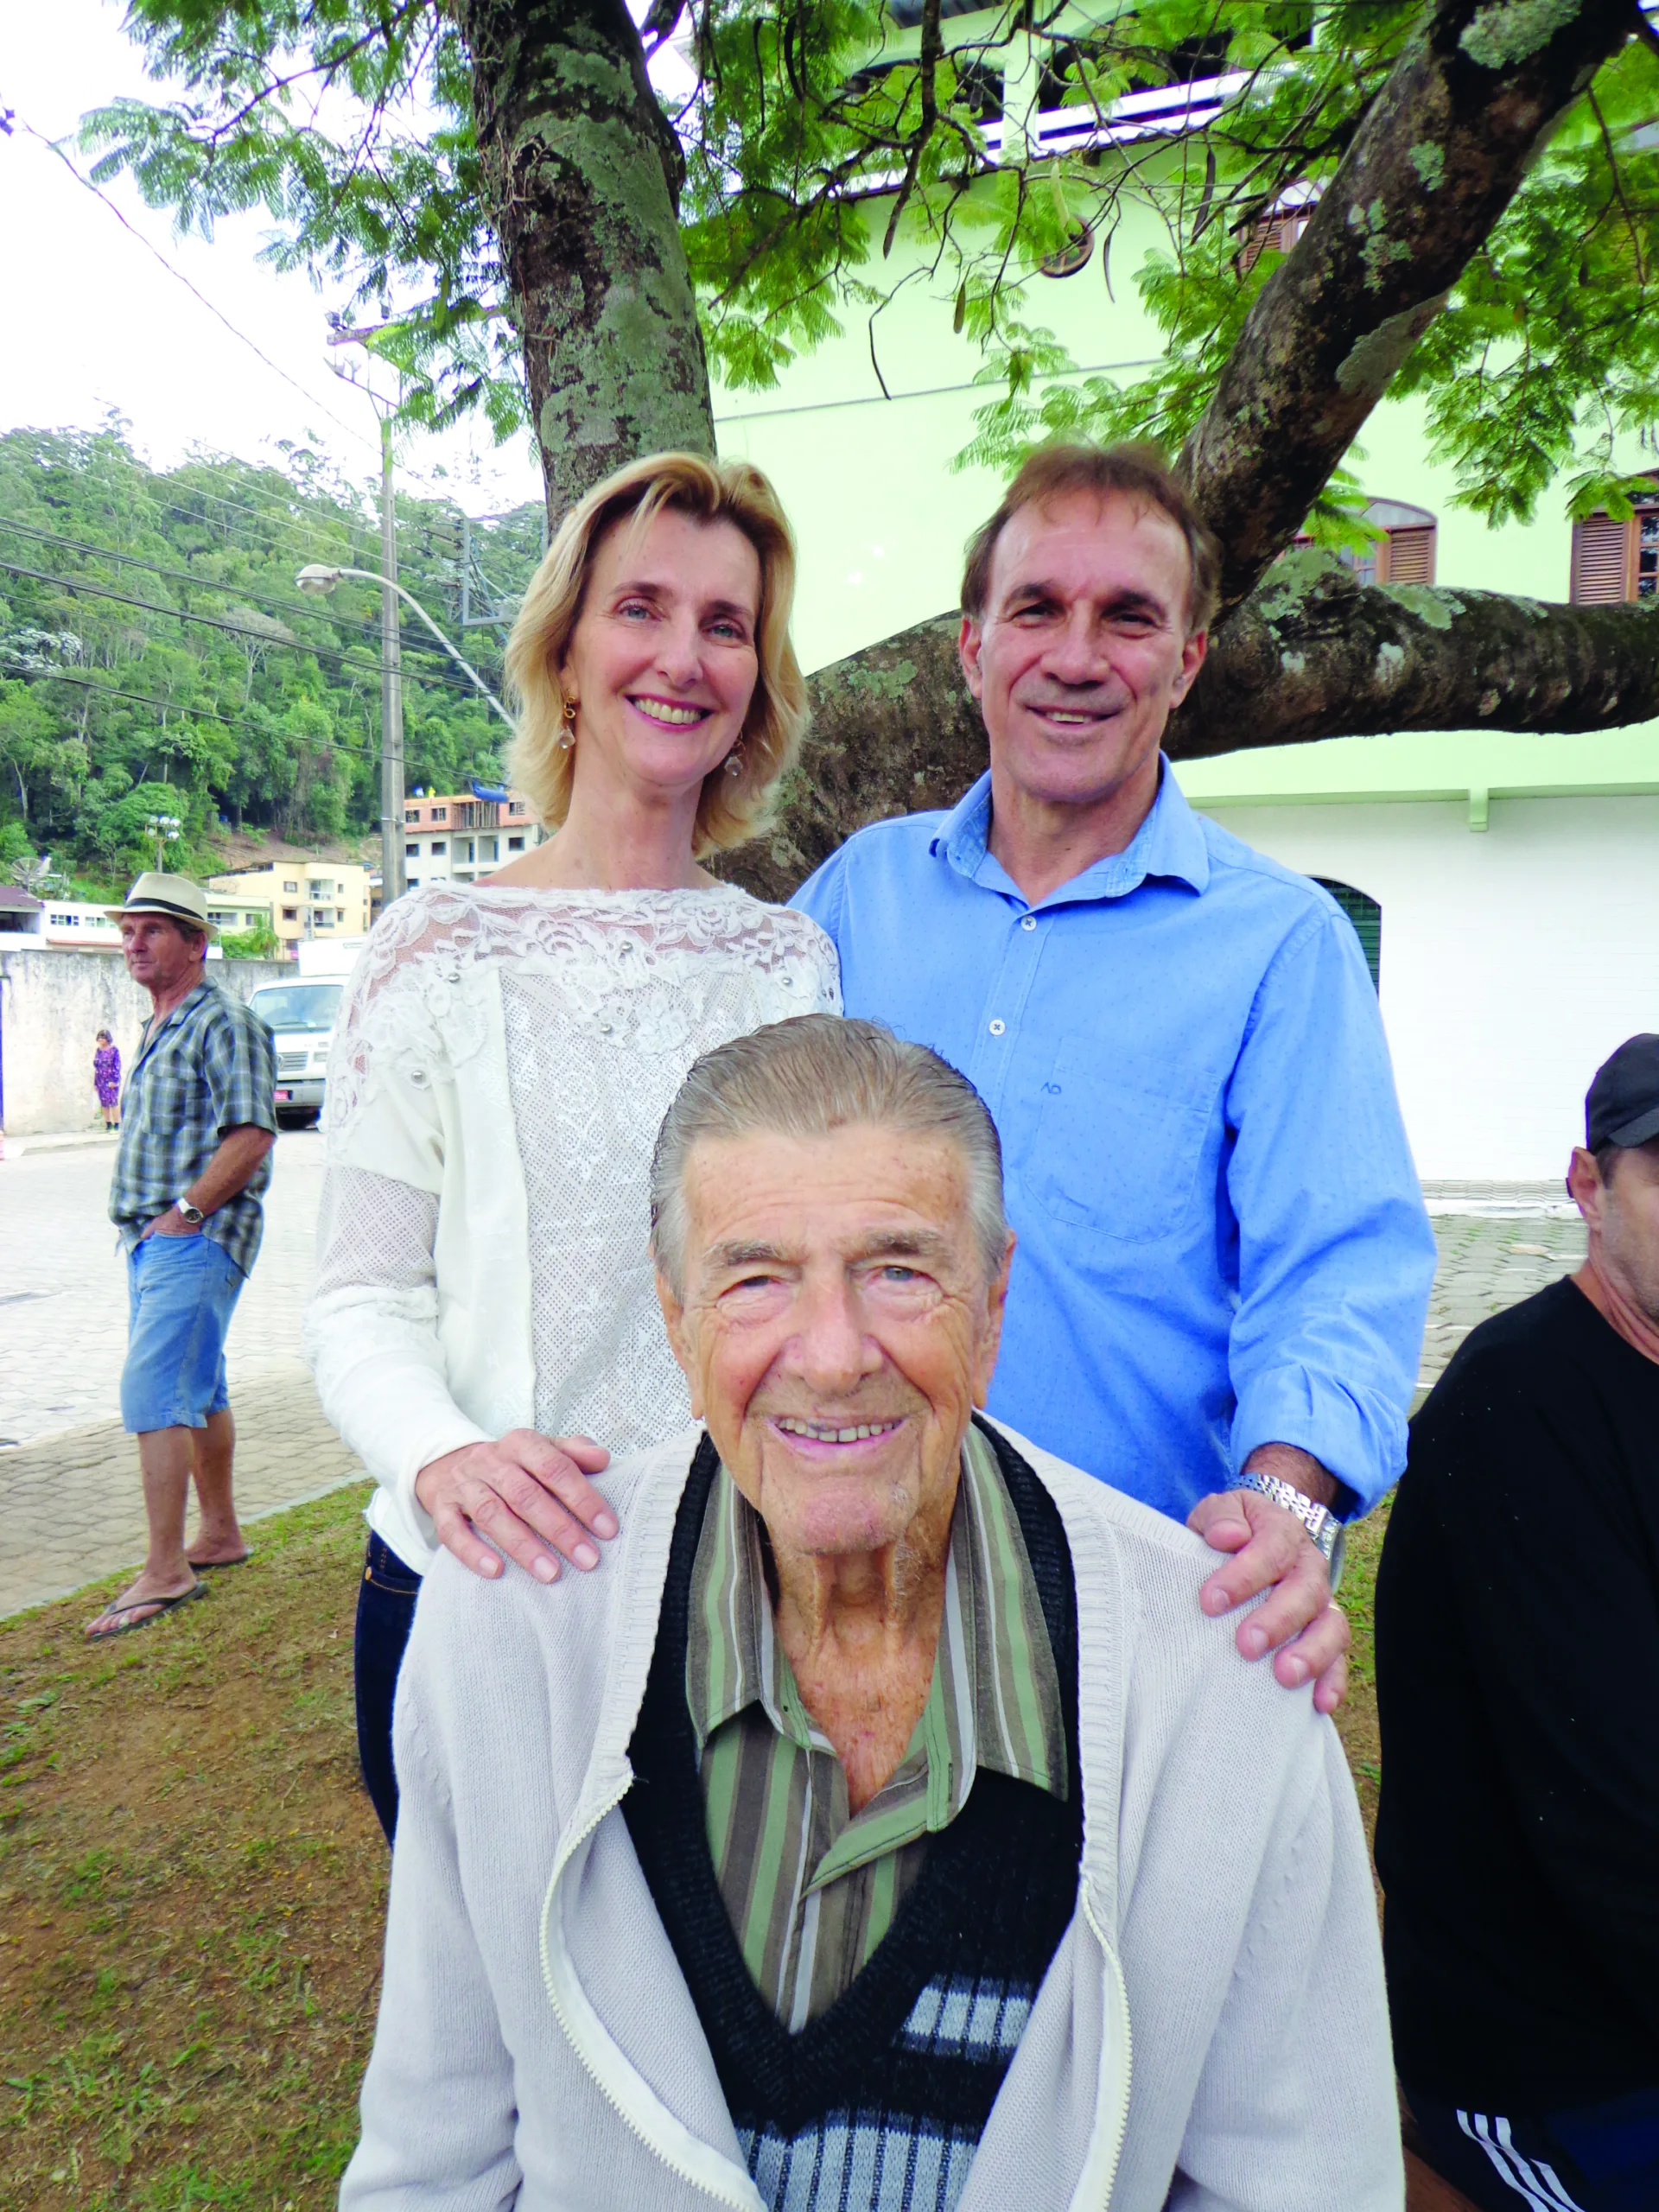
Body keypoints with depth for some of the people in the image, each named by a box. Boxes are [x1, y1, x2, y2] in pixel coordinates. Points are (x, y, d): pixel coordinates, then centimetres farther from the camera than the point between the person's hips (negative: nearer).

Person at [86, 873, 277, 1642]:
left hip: (196, 1239, -10)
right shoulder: (157, 1030, 18)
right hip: (153, 1238, 10)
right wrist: (144, 1220, 13)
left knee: (153, 1395, -12)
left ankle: (165, 1571, -7)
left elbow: (251, 1135, -21)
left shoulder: (223, 1023, -12)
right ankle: (220, 1534, 27)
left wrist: (184, 1211, -19)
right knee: (197, 1389, 16)